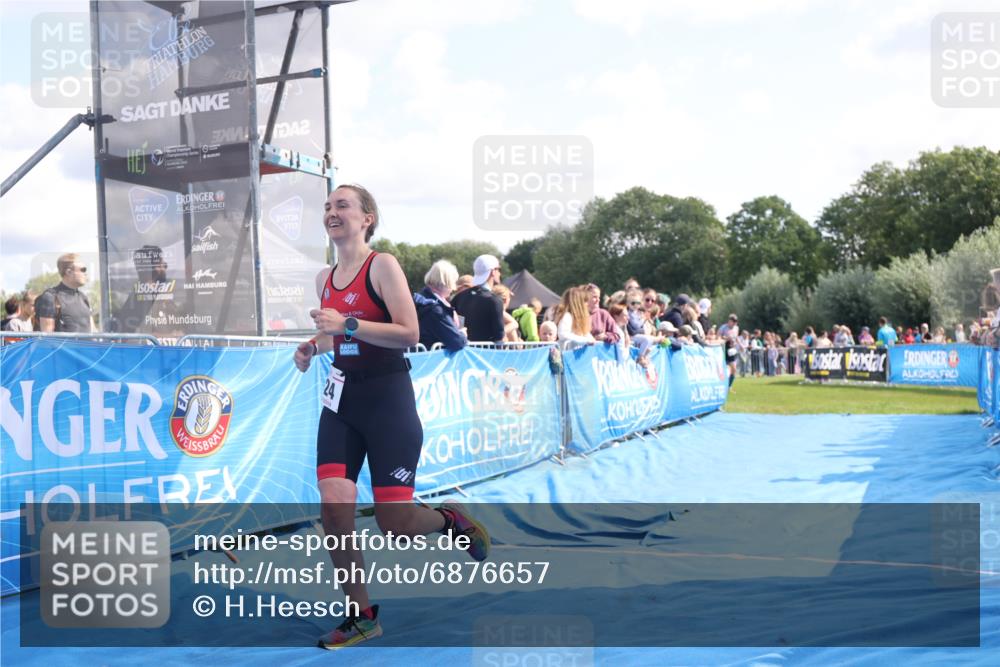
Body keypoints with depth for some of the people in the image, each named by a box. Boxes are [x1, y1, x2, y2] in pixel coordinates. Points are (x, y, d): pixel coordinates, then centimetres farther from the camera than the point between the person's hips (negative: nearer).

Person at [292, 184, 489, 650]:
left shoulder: (382, 265, -8)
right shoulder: (325, 278, 12)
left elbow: (409, 334, -19)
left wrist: (348, 324, -25)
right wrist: (312, 347, 6)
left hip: (387, 399, -6)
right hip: (340, 400, 6)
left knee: (395, 525, -5)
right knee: (333, 508, -5)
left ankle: (452, 519, 29)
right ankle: (361, 615, 12)